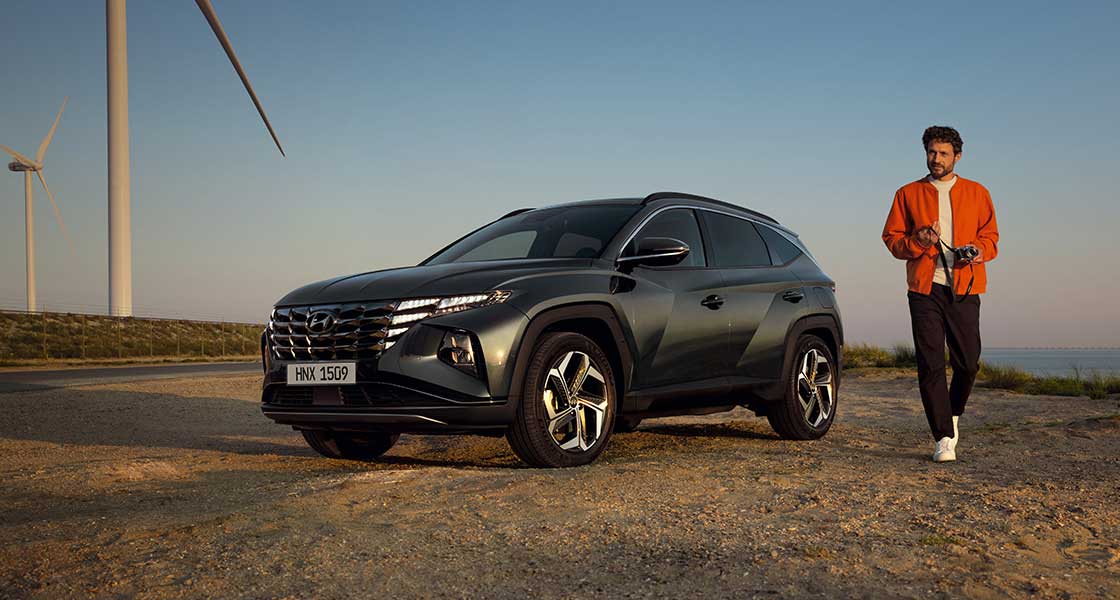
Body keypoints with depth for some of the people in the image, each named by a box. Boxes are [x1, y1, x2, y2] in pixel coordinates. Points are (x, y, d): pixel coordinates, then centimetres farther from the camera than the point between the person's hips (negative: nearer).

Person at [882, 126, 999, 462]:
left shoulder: (976, 193, 14)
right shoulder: (908, 194, 11)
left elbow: (991, 235, 13)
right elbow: (891, 237, 9)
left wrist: (979, 250, -9)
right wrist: (917, 241, -11)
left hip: (964, 287, 1)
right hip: (925, 287, -1)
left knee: (968, 362, 0)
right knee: (930, 364, -7)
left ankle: (953, 415, 29)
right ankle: (944, 438, -2)